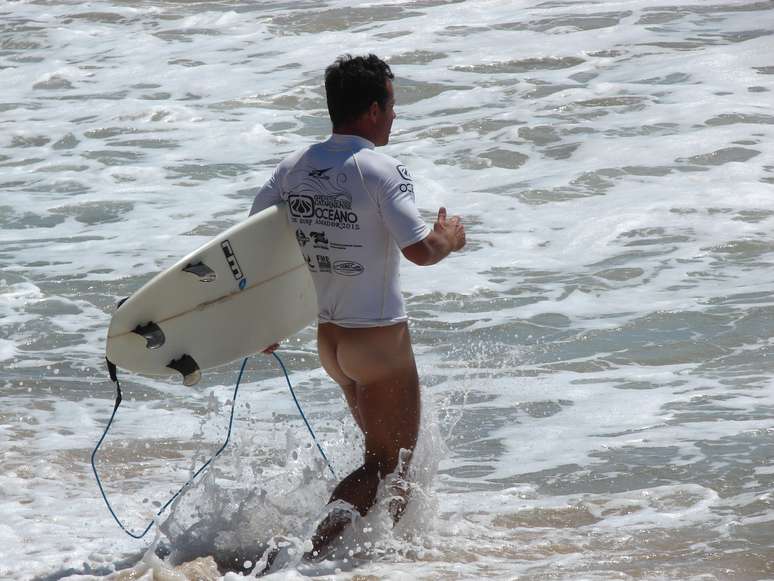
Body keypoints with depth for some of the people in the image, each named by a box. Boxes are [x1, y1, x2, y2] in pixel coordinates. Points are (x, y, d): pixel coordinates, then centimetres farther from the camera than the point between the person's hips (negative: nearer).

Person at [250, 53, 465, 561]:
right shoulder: (380, 170, -17)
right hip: (379, 338, -7)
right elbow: (420, 250, -23)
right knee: (391, 462, -1)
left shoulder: (293, 168, 2)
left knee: (387, 447, 24)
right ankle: (334, 523, -25)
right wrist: (450, 238, -1)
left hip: (328, 336, 7)